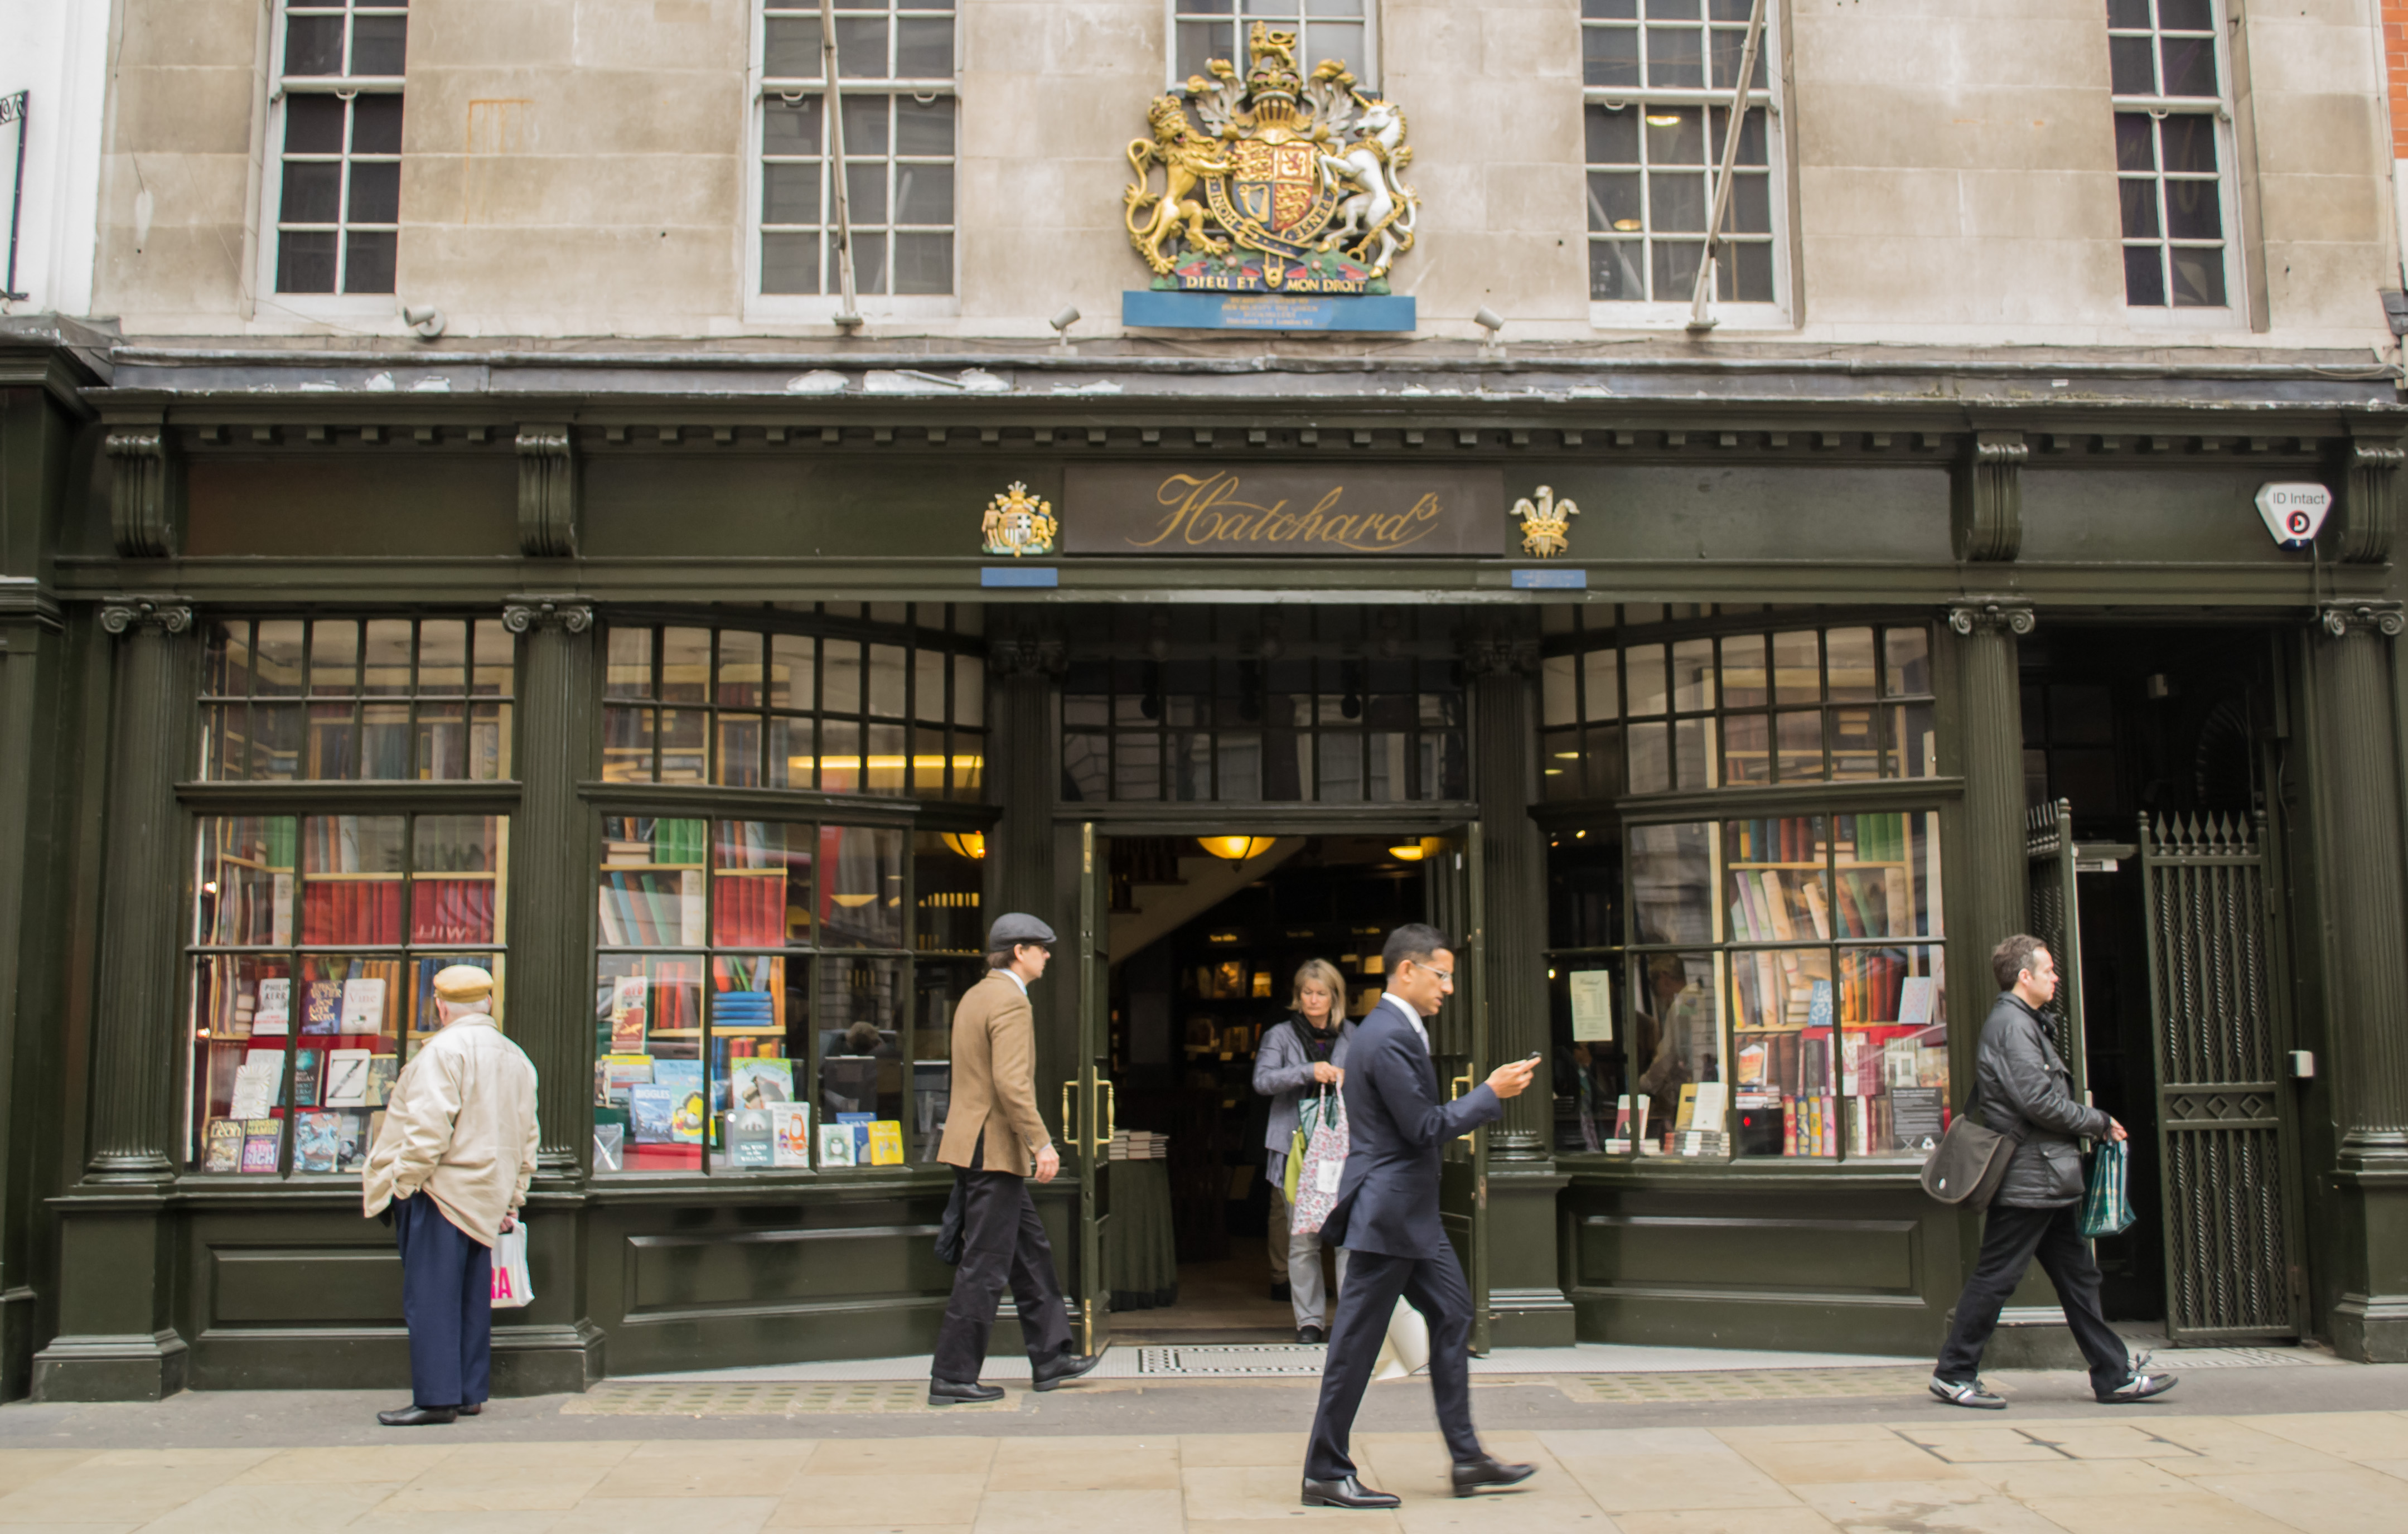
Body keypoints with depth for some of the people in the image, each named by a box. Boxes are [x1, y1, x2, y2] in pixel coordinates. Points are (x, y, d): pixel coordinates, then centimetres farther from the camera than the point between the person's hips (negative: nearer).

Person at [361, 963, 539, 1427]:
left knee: (430, 1297, -5)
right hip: (483, 1198, 8)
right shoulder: (517, 1059, 16)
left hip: (440, 1190, -8)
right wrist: (511, 1200, 21)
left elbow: (429, 1128, -20)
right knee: (471, 1298, 12)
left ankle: (436, 1397, -5)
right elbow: (526, 1141, 17)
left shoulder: (444, 1050, -11)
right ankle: (470, 1393, 16)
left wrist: (403, 1183, -13)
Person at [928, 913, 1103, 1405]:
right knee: (985, 1266, -4)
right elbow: (1011, 1083, -25)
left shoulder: (975, 997, 16)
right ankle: (952, 1376, 1)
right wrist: (1042, 1143, -23)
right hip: (994, 1149, -11)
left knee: (1031, 1250, 16)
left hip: (980, 1146, 11)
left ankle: (1051, 1357, 23)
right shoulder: (1010, 1001, -16)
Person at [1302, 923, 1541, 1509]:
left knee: (1452, 1316, 13)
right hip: (1387, 1212, -11)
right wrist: (1491, 1092, -13)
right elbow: (1425, 1128, -21)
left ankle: (1467, 1458, 20)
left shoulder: (1399, 1031, 14)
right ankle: (1325, 1473, 7)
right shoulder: (1389, 1038, -21)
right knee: (1356, 1343, -2)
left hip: (1412, 1214, 11)